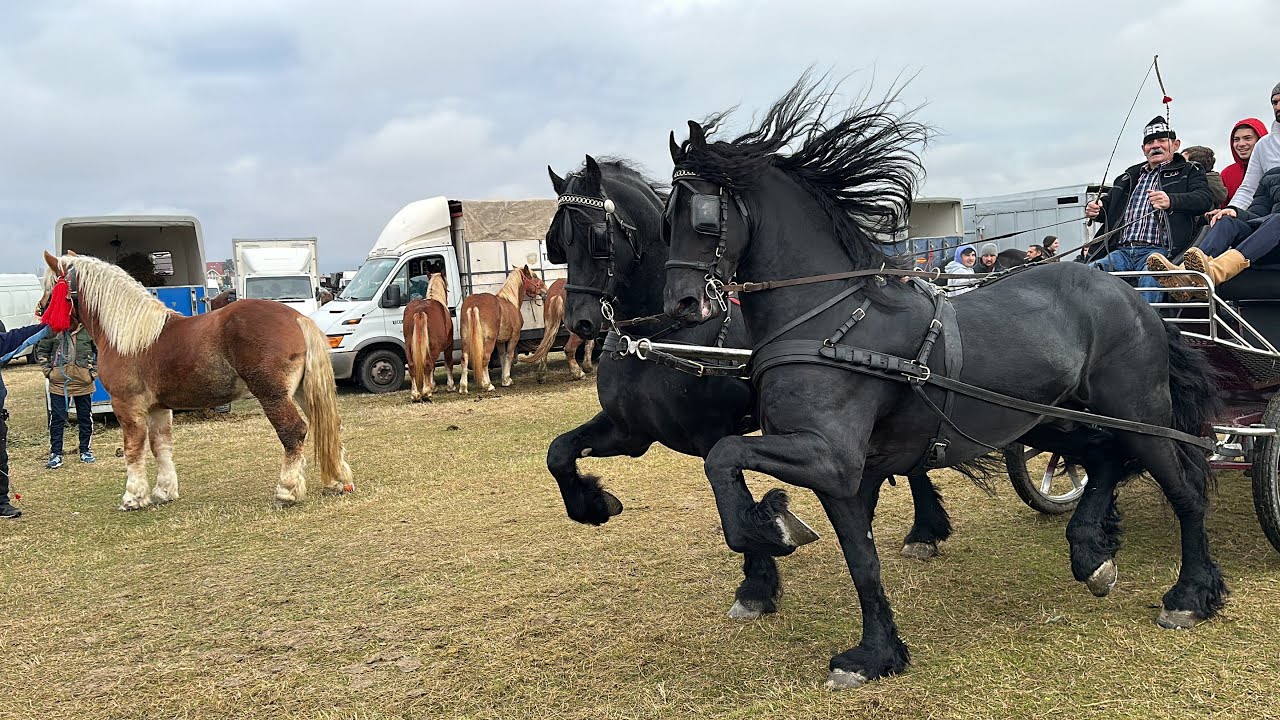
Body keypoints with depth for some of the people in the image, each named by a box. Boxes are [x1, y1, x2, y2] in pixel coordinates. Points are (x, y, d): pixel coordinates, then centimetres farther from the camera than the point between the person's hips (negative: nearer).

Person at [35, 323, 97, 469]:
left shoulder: (89, 330, -4)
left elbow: (100, 352, 6)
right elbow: (41, 350, 8)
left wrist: (94, 371, 0)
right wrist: (47, 370, 0)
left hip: (83, 383, 0)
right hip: (58, 383, 0)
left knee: (86, 418, 10)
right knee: (56, 419, 2)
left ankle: (85, 451, 24)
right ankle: (55, 454, 10)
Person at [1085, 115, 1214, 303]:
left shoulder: (1189, 171, 18)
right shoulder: (1130, 176, 33)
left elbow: (1205, 198, -1)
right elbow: (1108, 203, 41)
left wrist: (1171, 201, -23)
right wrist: (1093, 209, 14)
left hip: (1158, 250, -5)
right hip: (1122, 251, 5)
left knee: (1149, 279, -39)